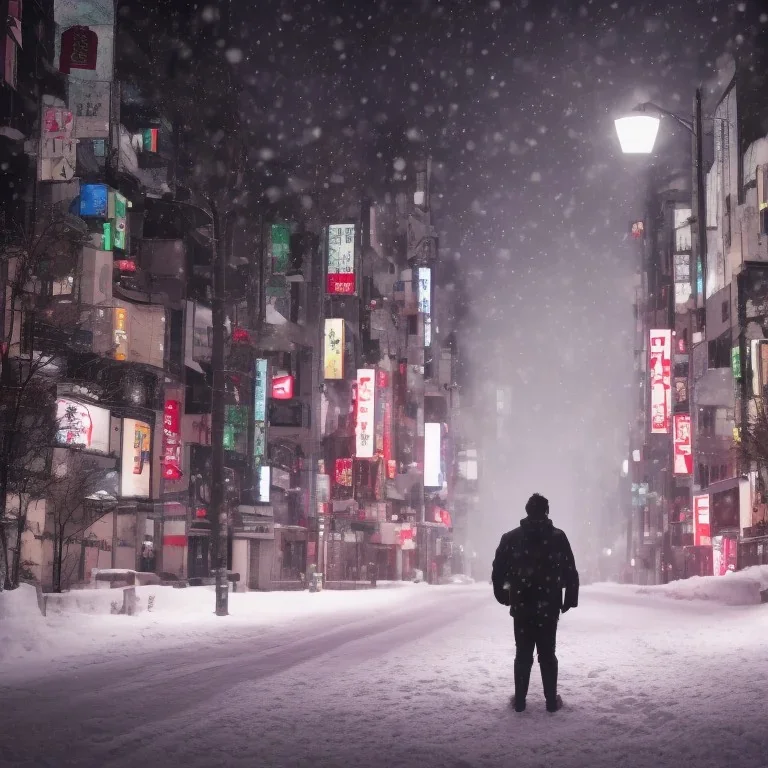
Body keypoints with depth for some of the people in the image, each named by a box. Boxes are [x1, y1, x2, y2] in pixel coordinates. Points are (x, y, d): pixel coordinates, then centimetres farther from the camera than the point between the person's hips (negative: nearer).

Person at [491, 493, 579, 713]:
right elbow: (571, 572, -3)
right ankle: (551, 700, 8)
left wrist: (502, 595, 15)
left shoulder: (511, 537, 1)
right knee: (547, 654, 7)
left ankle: (520, 700, 9)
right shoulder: (558, 536, -2)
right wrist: (570, 599, 6)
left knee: (523, 653, 8)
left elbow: (498, 571, 2)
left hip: (521, 606, 1)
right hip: (548, 606, -1)